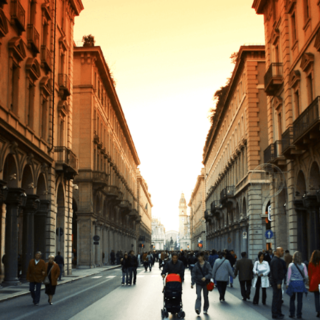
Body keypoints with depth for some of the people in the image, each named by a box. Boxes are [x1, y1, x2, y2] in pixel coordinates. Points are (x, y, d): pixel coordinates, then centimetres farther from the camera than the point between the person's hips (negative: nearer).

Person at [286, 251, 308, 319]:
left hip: (293, 283, 0)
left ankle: (292, 314, 14)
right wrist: (305, 282, 14)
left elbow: (289, 275, -3)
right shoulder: (303, 265, -3)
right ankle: (299, 315, 7)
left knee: (292, 299, 12)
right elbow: (306, 275, 0)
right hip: (300, 283, 0)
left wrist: (287, 284, 5)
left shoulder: (291, 265, -5)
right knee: (300, 300, 6)